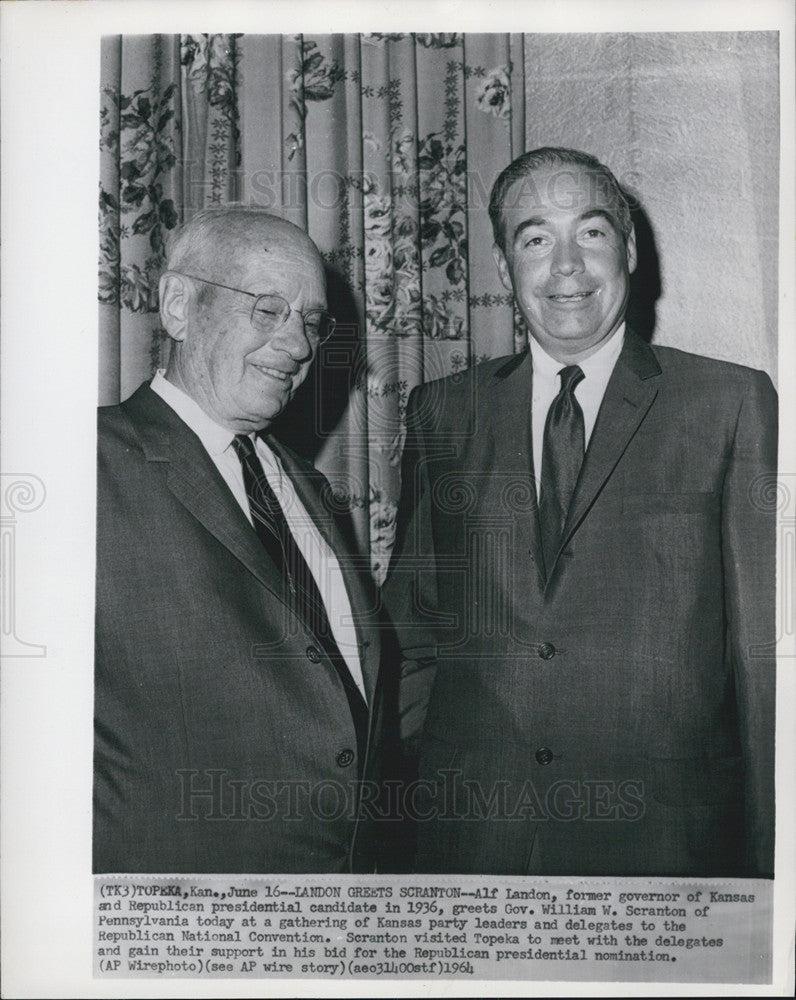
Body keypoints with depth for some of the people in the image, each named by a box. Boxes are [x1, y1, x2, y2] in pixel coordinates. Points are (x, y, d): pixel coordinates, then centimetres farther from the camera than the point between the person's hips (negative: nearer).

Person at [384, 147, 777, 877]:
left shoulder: (733, 403, -2)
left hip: (660, 836, -1)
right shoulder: (443, 412, 6)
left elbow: (765, 648, -3)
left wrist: (768, 852, -3)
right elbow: (413, 625, 9)